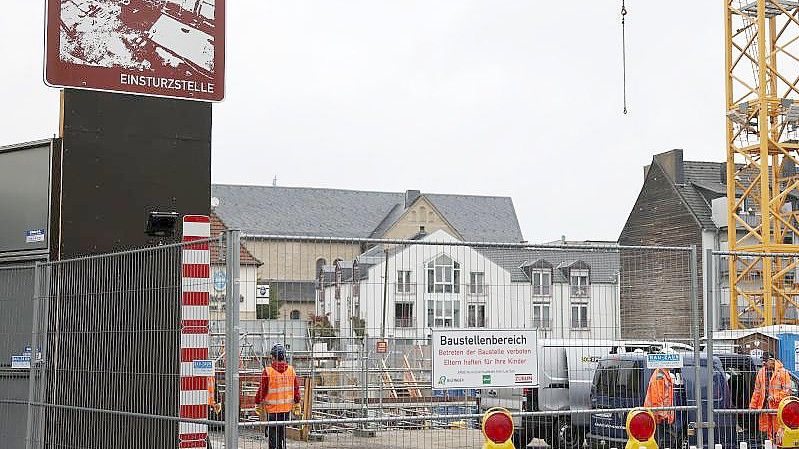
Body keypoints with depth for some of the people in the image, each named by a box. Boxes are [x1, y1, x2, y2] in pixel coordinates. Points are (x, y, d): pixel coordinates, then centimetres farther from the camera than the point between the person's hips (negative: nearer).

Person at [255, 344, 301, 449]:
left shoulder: (268, 371, -14)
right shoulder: (291, 370, 0)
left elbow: (262, 389, -8)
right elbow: (296, 388, 7)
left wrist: (258, 402, 4)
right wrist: (296, 402, 18)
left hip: (272, 408, -4)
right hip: (287, 407, 4)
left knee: (272, 432, 2)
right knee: (282, 431, 18)